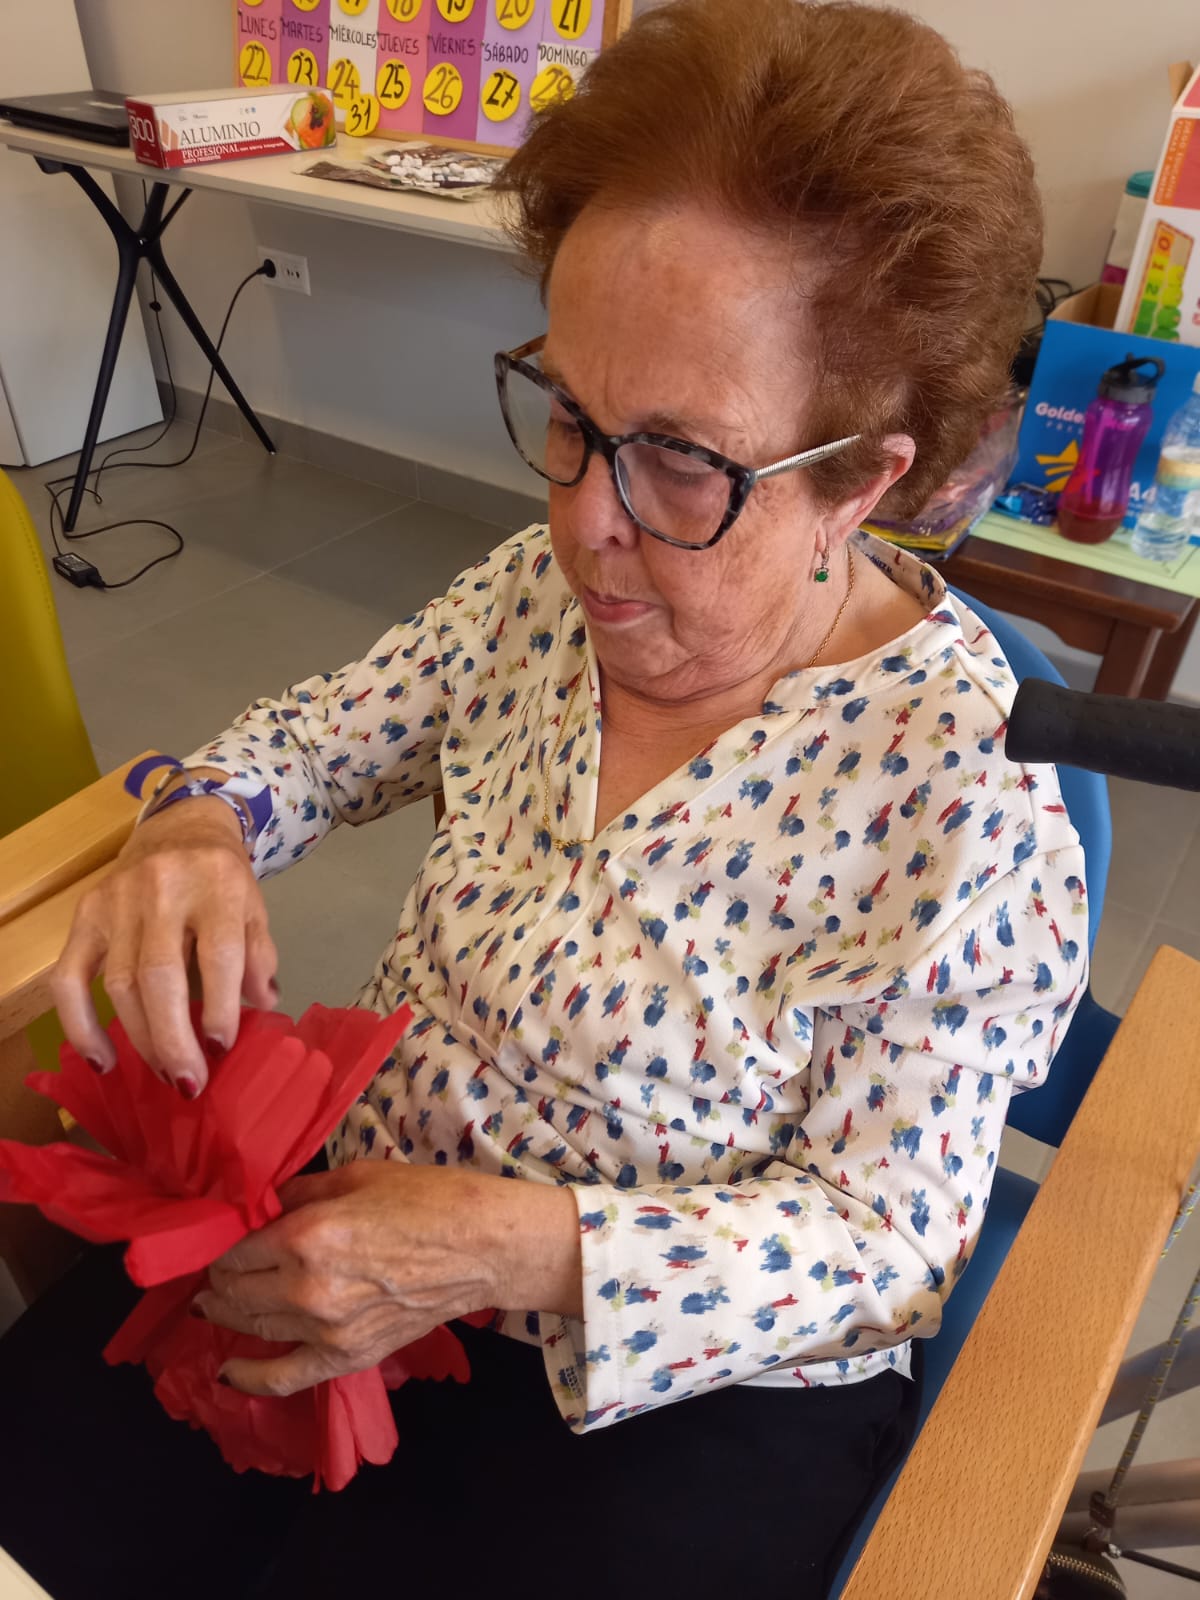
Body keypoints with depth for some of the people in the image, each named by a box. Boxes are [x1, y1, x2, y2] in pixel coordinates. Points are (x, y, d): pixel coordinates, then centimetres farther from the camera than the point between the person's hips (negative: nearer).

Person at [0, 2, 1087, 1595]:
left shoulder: (962, 797, -24)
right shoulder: (550, 585, -7)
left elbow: (884, 1236, -17)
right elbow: (328, 731, 6)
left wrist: (519, 1251, -29)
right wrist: (199, 828, -16)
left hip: (692, 1392, -3)